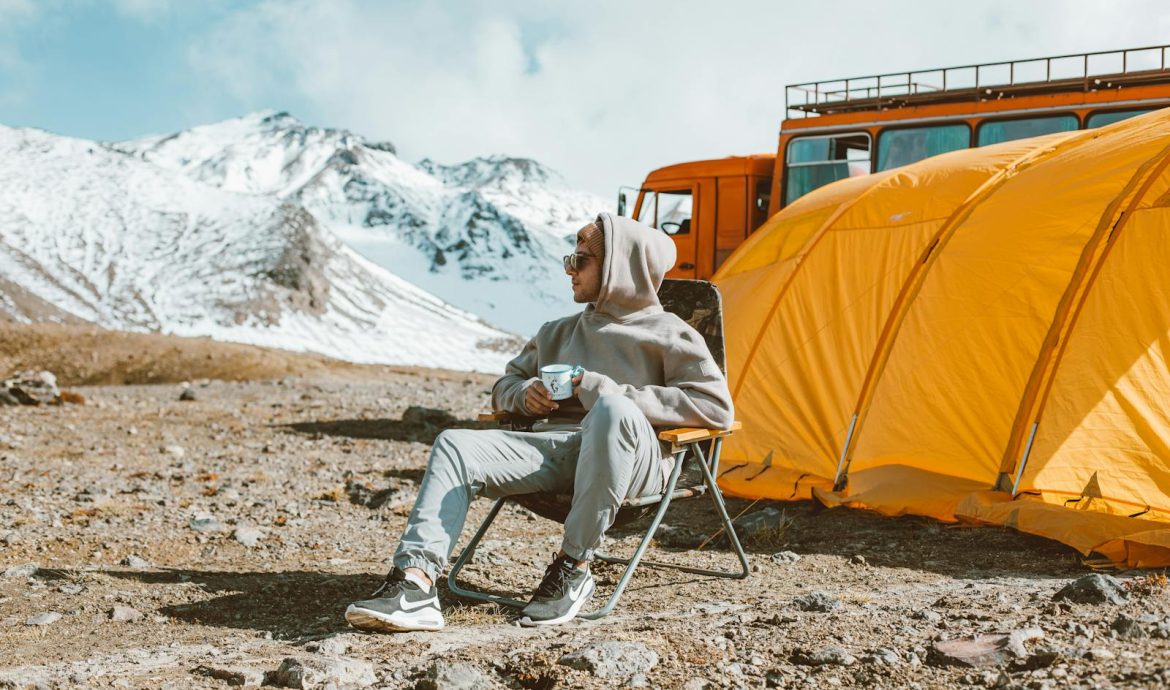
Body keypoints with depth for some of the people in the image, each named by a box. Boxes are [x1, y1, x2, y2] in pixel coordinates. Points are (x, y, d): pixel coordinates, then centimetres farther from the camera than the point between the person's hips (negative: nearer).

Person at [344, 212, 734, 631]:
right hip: (555, 446, 5)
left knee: (613, 411, -39)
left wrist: (608, 392, -10)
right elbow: (504, 385, 35)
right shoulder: (558, 333, 25)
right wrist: (526, 394, 6)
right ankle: (414, 587, -32)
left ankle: (573, 567, -26)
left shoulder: (667, 334, 7)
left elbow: (717, 407, -6)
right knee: (456, 445, -17)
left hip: (633, 459, -5)